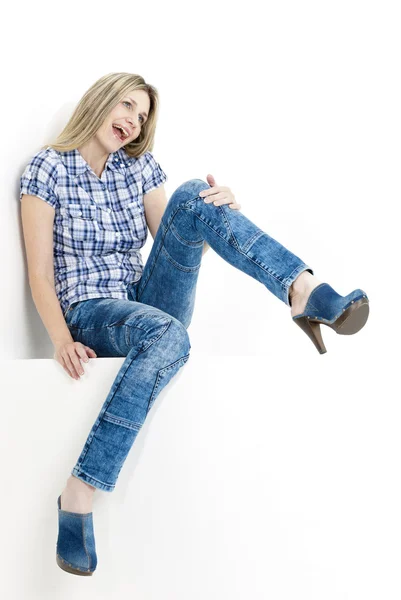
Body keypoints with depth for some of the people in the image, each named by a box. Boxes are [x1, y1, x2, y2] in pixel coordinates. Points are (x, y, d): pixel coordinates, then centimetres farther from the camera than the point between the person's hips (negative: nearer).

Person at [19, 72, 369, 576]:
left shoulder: (140, 167, 13)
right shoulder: (48, 168, 1)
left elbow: (180, 243, 6)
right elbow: (40, 272, -5)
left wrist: (218, 214, -16)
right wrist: (62, 340, -22)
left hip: (146, 303, 4)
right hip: (89, 313, -4)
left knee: (192, 196, -18)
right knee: (166, 335, -40)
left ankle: (304, 290, -36)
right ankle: (78, 494, -37)